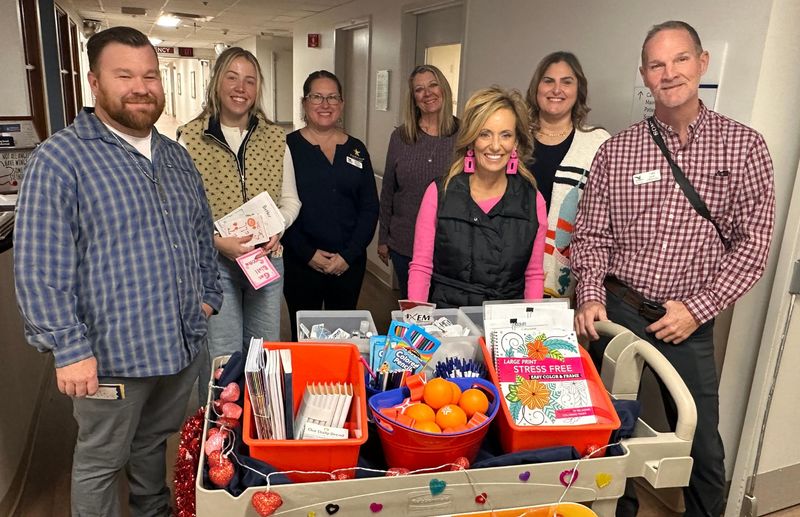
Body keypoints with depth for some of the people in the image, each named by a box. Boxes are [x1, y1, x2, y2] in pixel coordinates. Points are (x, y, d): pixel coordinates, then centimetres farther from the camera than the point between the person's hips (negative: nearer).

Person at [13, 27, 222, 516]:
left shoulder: (177, 156, 9)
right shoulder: (60, 158, -13)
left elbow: (202, 234, 17)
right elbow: (39, 269, -15)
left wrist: (208, 295, 11)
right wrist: (69, 348, -17)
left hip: (186, 342, 6)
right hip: (112, 353, -6)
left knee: (156, 442, 25)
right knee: (102, 461, 15)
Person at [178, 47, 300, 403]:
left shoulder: (275, 139, 5)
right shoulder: (190, 138, -5)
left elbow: (290, 199, 11)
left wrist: (276, 229, -8)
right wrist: (217, 240, -19)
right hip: (213, 263, -3)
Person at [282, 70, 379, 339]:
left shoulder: (356, 149, 7)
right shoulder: (288, 146, -2)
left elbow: (370, 208, 5)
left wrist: (348, 254, -6)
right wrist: (308, 253, -13)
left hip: (349, 263, 3)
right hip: (300, 263, -3)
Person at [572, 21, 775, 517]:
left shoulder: (743, 145, -2)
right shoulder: (616, 151, 1)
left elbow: (753, 243, -4)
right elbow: (592, 235, 3)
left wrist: (698, 308, -12)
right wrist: (591, 296, -11)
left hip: (689, 322, -1)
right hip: (616, 312, 1)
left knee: (704, 453, 10)